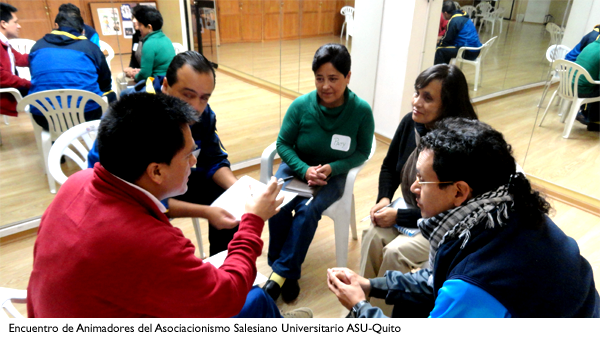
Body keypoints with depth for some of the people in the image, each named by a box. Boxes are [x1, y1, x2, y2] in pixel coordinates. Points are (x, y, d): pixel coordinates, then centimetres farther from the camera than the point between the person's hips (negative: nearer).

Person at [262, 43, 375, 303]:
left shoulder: (361, 111, -15)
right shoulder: (301, 105, -14)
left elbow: (362, 152, -4)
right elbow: (283, 144, -5)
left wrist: (332, 168, -20)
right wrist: (304, 170, -21)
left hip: (332, 175, -1)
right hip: (297, 167, 2)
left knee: (307, 211, -27)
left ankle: (281, 273, -9)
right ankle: (288, 273, -6)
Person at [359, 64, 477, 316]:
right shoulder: (410, 123, -9)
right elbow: (389, 167, 8)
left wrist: (399, 217, -21)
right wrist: (384, 199, -8)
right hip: (410, 208, 6)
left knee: (396, 252, -25)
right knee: (372, 236, -19)